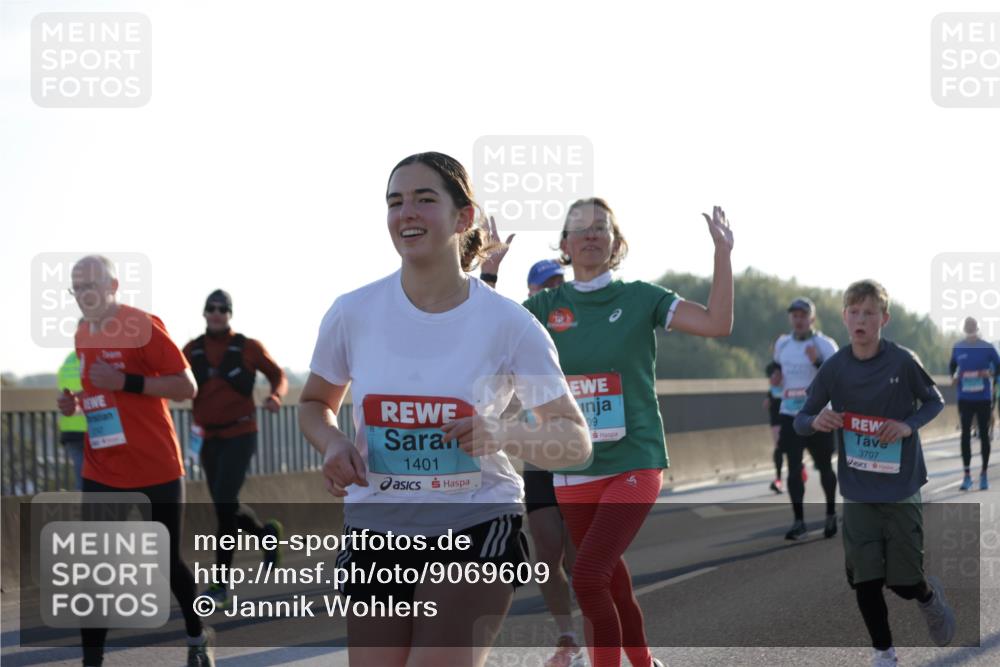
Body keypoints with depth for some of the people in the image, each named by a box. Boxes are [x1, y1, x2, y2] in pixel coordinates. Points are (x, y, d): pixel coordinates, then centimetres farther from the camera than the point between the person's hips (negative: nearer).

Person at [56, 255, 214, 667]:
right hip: (101, 474, 5)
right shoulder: (82, 334, 8)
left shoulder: (142, 326, -13)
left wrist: (126, 382, -24)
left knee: (167, 563, 7)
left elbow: (187, 388, -16)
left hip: (155, 470, -5)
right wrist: (75, 404, 1)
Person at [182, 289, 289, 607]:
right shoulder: (192, 351, 3)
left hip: (241, 435, -4)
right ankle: (267, 533, 40)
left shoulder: (247, 347, -3)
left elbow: (278, 375, 6)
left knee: (225, 501, -14)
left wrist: (276, 396, -14)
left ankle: (221, 582, -8)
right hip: (209, 438, 4)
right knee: (224, 505, 9)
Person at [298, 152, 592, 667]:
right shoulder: (352, 313, -2)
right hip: (375, 529, 3)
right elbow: (314, 403, 16)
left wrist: (504, 435, -24)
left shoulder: (508, 324, -8)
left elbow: (575, 441, -4)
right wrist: (332, 443, -7)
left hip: (477, 531, -3)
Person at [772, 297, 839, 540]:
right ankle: (799, 522, -3)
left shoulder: (825, 345, -8)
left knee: (824, 466, 9)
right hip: (789, 414, 3)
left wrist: (818, 362, -30)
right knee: (794, 468, -5)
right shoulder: (782, 343, 7)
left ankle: (831, 514, 29)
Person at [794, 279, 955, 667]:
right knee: (865, 580, 1)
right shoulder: (834, 368, -7)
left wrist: (909, 425, -16)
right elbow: (800, 421, 0)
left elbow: (935, 401, 3)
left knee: (904, 582, 3)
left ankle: (930, 597, 38)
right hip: (858, 493, 2)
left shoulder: (902, 362, -12)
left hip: (901, 489, -2)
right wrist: (816, 421, -24)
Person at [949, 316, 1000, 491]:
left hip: (983, 397, -2)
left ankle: (984, 474, 14)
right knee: (965, 435, 0)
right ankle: (967, 475, 6)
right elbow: (952, 365, 17)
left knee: (984, 434, 5)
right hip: (965, 398, 2)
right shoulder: (958, 348, 3)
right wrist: (954, 376, -2)